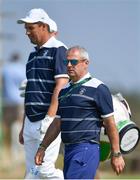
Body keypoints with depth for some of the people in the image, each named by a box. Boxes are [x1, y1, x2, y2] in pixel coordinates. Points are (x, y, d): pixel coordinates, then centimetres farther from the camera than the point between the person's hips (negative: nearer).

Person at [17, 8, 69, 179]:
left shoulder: (58, 50, -7)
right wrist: (24, 126, 21)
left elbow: (61, 87, -16)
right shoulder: (33, 55, 20)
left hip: (49, 120, -9)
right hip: (31, 122, 9)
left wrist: (49, 119, -22)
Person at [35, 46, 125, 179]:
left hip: (87, 149, -8)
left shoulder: (98, 89, -6)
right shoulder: (65, 90, 18)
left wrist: (116, 155, -7)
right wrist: (42, 148, 16)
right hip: (68, 150, 8)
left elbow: (110, 124, -6)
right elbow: (57, 123, 22)